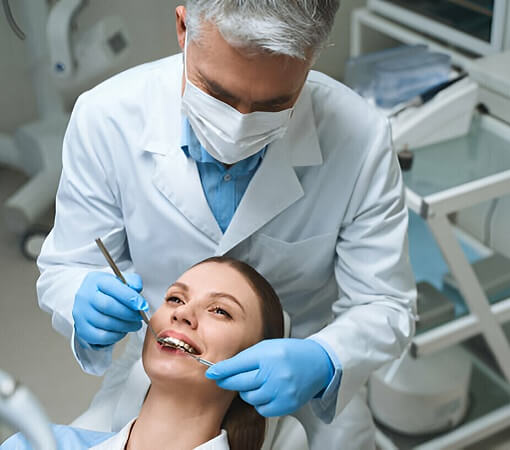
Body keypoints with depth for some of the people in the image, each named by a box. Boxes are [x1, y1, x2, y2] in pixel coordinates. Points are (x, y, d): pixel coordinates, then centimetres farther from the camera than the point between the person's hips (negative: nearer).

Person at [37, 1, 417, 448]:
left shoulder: (360, 137, -23)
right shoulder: (106, 117, -20)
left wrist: (321, 363, -35)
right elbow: (63, 271, -8)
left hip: (306, 387, 1)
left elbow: (385, 308, -15)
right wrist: (86, 302, -31)